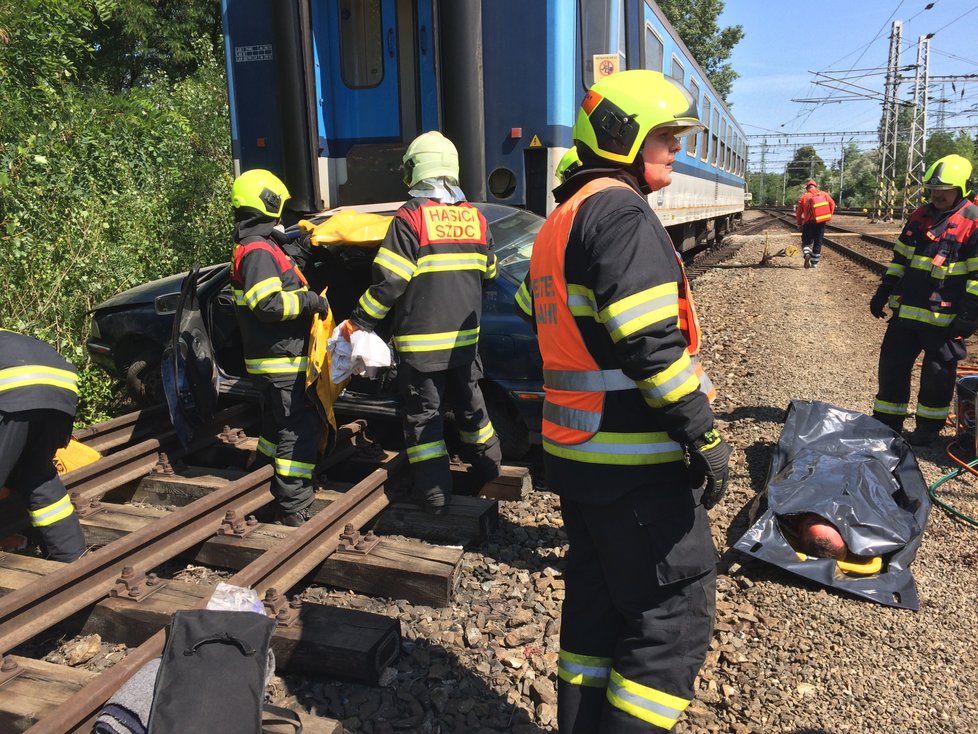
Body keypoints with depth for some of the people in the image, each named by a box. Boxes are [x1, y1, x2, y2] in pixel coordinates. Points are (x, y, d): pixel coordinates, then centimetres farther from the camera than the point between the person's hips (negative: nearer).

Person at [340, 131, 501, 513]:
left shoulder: (410, 217, -14)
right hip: (464, 337, 6)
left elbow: (389, 282, -18)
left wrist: (358, 321, -7)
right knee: (470, 403, 21)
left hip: (420, 341, -6)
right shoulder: (474, 216, 5)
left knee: (423, 414, 5)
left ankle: (433, 493, 10)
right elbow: (489, 271, 16)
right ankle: (488, 471, 35)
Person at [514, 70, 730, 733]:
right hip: (637, 460, -10)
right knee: (675, 610, 2)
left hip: (579, 451, 10)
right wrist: (703, 435, -16)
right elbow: (651, 343, -23)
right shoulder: (622, 212, -14)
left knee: (596, 599, 19)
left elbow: (541, 320, 19)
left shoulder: (559, 221, 17)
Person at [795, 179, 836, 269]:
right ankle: (814, 262, 12)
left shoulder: (803, 197, 0)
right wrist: (829, 216, 6)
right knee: (818, 242, 10)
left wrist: (799, 223, 14)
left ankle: (807, 254, -20)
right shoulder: (824, 194, 5)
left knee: (806, 241, 9)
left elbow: (798, 212, 2)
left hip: (809, 223, -2)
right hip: (821, 222, 2)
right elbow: (832, 203, -4)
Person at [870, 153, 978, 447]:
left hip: (945, 318, -6)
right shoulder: (919, 216, 10)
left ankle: (929, 427, 22)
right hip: (906, 310, 6)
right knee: (892, 365, 10)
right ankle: (887, 421, 23)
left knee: (937, 374, 6)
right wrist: (883, 293, 13)